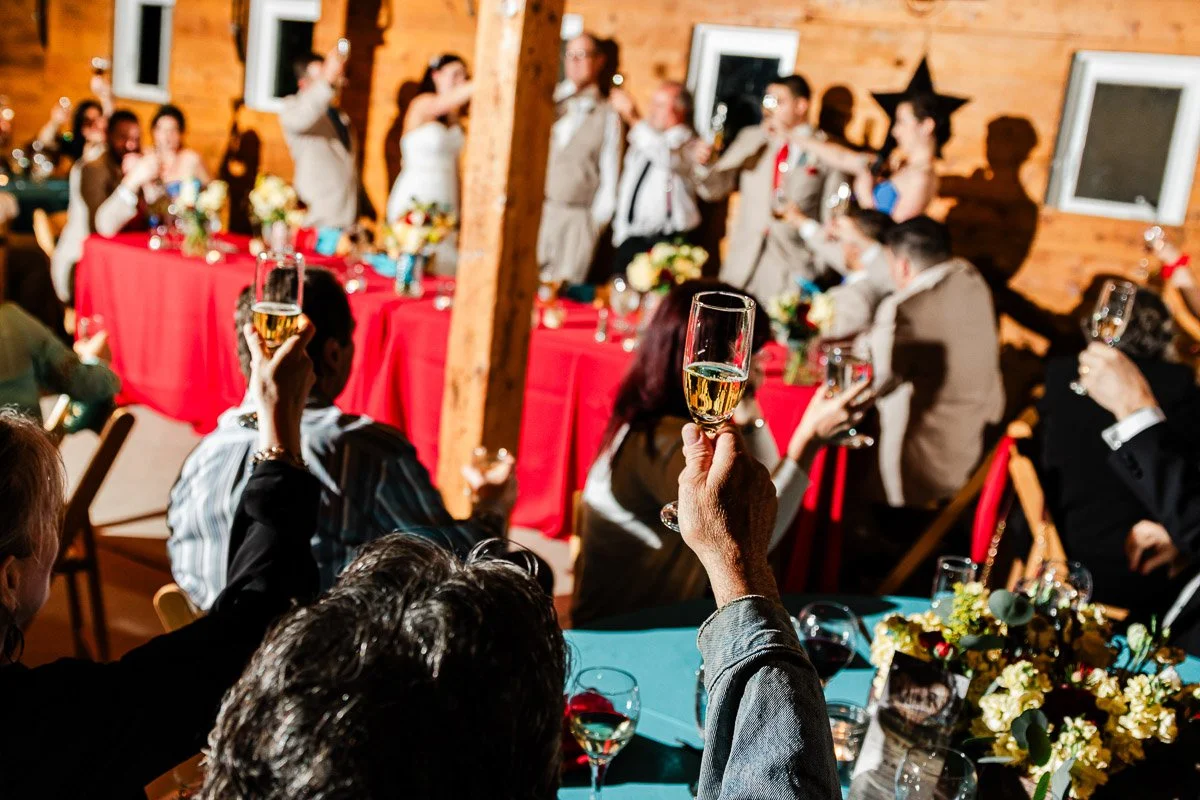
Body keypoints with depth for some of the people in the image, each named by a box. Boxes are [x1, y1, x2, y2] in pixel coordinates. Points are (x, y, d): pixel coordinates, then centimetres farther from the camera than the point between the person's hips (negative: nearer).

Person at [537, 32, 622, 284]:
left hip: (577, 218, -2)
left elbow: (609, 178, 5)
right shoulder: (550, 101, 14)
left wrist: (596, 220, -3)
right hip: (535, 212, 2)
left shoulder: (608, 116, 7)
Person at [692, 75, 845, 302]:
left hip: (793, 272, -3)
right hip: (742, 266, 4)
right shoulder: (750, 139, 11)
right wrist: (704, 162, -11)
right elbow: (712, 189, 10)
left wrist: (822, 273, -4)